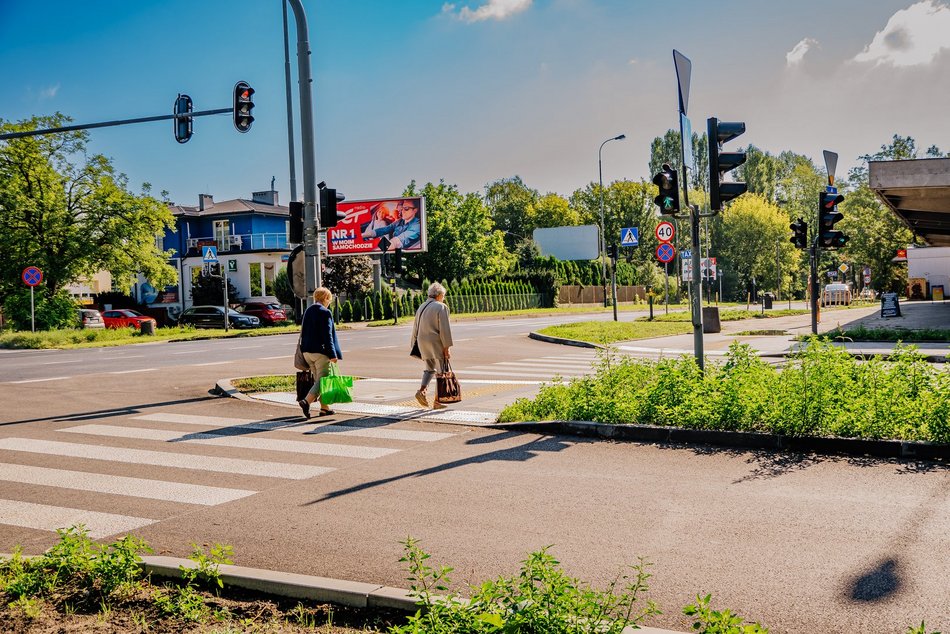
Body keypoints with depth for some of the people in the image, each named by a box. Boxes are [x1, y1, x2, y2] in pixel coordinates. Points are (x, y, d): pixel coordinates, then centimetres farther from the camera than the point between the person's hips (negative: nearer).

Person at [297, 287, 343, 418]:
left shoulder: (307, 311, 13)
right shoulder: (325, 312, -11)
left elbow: (303, 332, 17)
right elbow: (328, 335, -16)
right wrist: (333, 354, -15)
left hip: (307, 352, 8)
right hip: (320, 351, -8)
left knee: (318, 379, 14)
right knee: (322, 380, -5)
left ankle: (324, 407, 19)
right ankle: (306, 401, -22)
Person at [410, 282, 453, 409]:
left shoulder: (421, 307, 12)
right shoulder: (441, 307, -9)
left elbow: (416, 329, 15)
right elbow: (444, 329, -15)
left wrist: (415, 346, 20)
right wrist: (446, 348, -12)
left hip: (423, 343, 7)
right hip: (437, 344, -7)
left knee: (430, 369, 21)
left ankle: (421, 391, 0)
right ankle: (437, 401, 4)